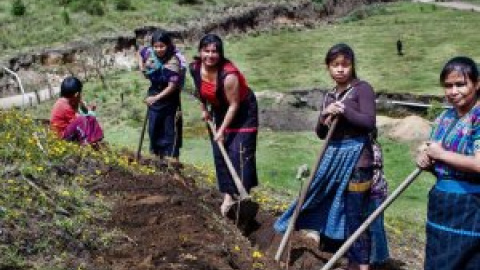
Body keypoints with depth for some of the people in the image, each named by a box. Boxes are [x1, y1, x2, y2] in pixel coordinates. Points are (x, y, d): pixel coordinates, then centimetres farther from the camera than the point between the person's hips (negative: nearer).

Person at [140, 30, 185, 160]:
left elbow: (172, 86, -24)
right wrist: (143, 69, 3)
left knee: (170, 132, 0)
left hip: (169, 101, -6)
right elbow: (141, 54, 17)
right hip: (153, 98, 6)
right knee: (154, 130, 14)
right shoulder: (149, 53, -8)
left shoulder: (173, 61, -24)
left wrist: (157, 97, -29)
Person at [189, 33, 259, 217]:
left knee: (239, 153, -12)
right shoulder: (195, 68, -14)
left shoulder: (228, 74, -34)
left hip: (242, 111, -6)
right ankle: (228, 196, 12)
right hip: (220, 111, 7)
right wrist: (204, 109, 13)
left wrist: (222, 130, -24)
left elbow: (234, 105, -27)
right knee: (220, 154, 4)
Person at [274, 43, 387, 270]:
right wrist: (324, 120, -7)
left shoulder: (362, 89, -5)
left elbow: (369, 123, -14)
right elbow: (320, 133, 13)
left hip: (357, 157, -7)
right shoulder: (329, 96, 14)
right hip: (333, 155, 7)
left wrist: (344, 110, -20)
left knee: (355, 213, -2)